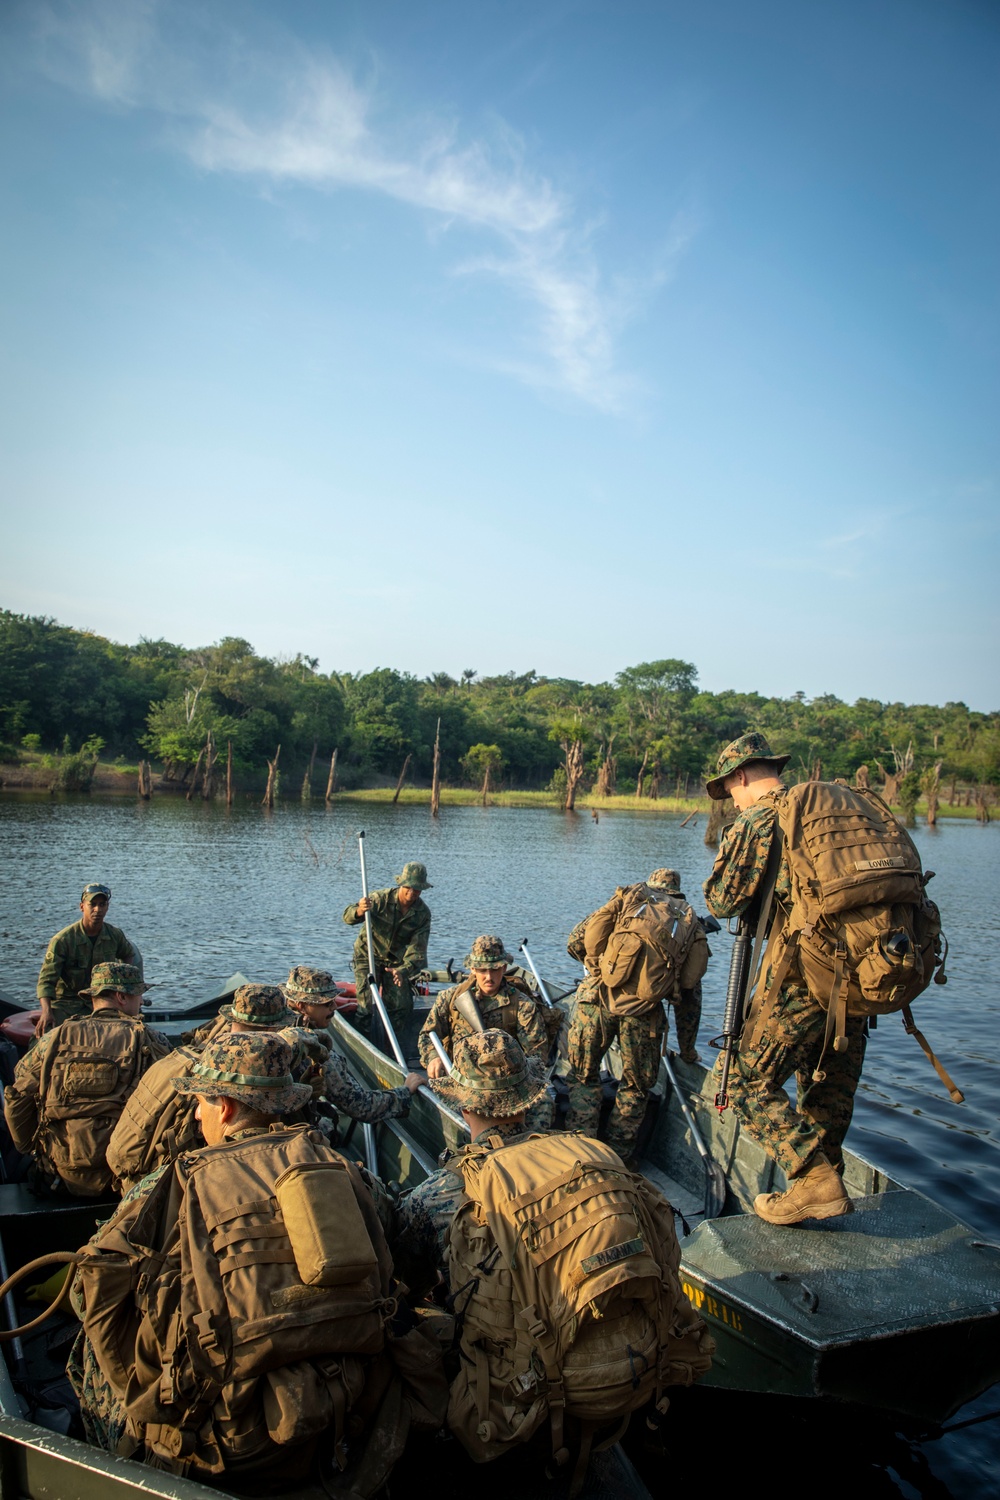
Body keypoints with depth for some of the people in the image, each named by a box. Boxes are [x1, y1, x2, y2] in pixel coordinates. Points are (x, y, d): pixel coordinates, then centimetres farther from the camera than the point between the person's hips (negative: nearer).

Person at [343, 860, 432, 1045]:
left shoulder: (423, 913, -13)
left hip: (397, 962, 3)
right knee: (367, 1004, -11)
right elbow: (348, 916, -28)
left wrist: (404, 970, -36)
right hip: (368, 957, -3)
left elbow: (417, 948, -18)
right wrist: (358, 912, -54)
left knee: (401, 1006, 0)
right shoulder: (381, 898, -21)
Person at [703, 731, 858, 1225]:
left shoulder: (756, 820, -6)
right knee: (830, 1086, 19)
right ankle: (825, 1185, 27)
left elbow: (722, 901, -6)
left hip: (805, 972, -7)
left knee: (752, 1083, 3)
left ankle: (816, 1181, -4)